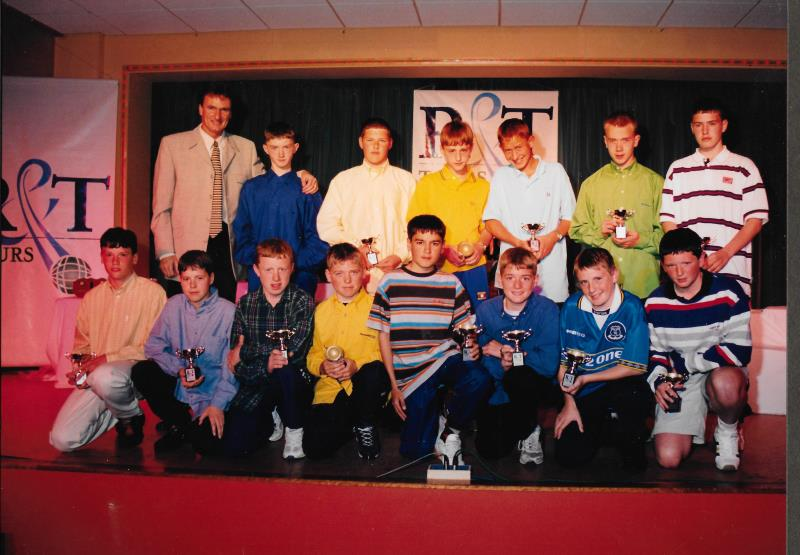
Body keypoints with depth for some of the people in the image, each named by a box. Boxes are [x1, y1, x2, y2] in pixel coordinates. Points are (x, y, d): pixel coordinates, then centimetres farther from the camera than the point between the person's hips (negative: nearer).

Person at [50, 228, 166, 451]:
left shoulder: (152, 292, -4)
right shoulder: (91, 297, 15)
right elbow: (82, 343, 21)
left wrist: (108, 358, -16)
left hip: (135, 369, -5)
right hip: (93, 376, 5)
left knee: (104, 377, -40)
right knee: (62, 439, -12)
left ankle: (131, 416, -5)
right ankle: (116, 412, 16)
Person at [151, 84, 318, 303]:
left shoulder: (246, 148, 13)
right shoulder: (172, 144, 6)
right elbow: (161, 205, 4)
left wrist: (300, 176, -5)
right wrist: (165, 252, -4)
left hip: (227, 249, 2)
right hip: (186, 248, -2)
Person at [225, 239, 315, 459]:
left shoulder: (302, 301, -6)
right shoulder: (245, 304, 2)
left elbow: (293, 348, -21)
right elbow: (235, 365, -4)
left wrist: (245, 352, -11)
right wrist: (265, 366, -25)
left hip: (295, 381, -3)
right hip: (255, 386, 3)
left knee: (284, 370, -36)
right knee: (235, 447, -14)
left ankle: (294, 430, -9)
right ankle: (270, 420, 20)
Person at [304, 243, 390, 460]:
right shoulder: (321, 310, 11)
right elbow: (313, 353, 15)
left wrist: (358, 364, -22)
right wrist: (322, 366, -8)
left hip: (366, 386, -2)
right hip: (331, 388, 2)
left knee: (374, 370, -38)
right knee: (315, 448, -19)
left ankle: (365, 426, -7)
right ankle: (350, 423, 15)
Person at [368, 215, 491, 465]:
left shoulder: (451, 284, 8)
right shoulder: (390, 282, 2)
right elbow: (384, 337, 4)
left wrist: (472, 347, -14)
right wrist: (394, 386, 0)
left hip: (445, 359, 1)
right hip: (409, 371, -1)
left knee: (479, 380, -33)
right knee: (416, 450, -8)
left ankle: (450, 430, -4)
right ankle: (430, 410, 25)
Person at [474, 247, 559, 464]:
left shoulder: (547, 310, -15)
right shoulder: (486, 310, -6)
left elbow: (549, 364, -24)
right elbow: (482, 360, -6)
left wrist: (504, 351, -16)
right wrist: (502, 364, -28)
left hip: (533, 387, -2)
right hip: (495, 390, 2)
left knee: (519, 376, -35)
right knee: (491, 450, -15)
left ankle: (530, 430, -6)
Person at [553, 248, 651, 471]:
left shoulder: (632, 307, -13)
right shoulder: (571, 307, -2)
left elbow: (636, 366, -14)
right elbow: (564, 360, 5)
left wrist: (586, 379, -16)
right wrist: (569, 403, -2)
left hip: (624, 388, -3)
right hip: (583, 395, 3)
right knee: (569, 456, -12)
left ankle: (633, 444, -3)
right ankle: (606, 425, 22)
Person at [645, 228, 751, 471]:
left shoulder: (727, 292, -14)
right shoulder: (654, 303, -1)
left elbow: (740, 351, -17)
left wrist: (686, 363, -13)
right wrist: (658, 381, -10)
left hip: (722, 371, -2)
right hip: (679, 381, 2)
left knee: (724, 383, -42)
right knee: (668, 458, -15)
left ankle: (728, 433, -7)